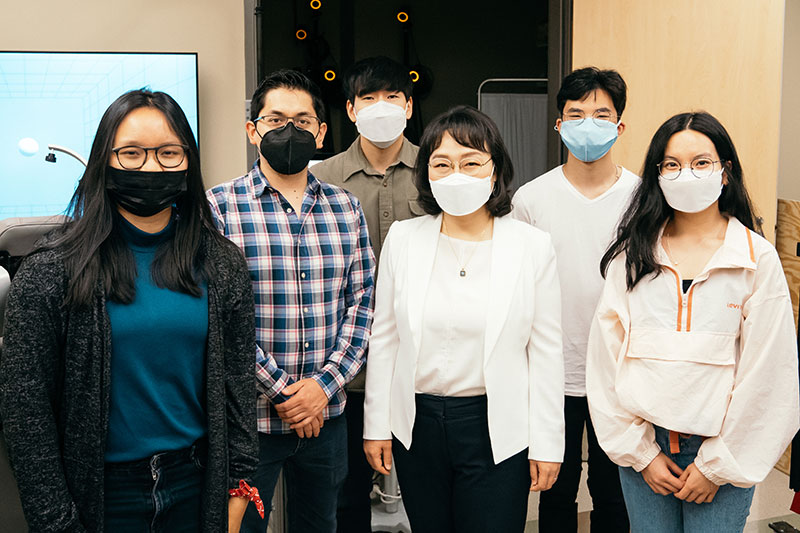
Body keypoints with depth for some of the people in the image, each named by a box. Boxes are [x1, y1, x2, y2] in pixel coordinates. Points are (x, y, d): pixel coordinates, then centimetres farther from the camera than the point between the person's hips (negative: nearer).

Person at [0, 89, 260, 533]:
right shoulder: (51, 271, -9)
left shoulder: (222, 263, -1)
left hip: (197, 483, 3)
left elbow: (237, 383, 2)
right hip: (100, 494, -2)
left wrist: (236, 488, 0)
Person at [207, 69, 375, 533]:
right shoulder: (219, 207, -7)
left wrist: (325, 383, -10)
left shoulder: (346, 209, 5)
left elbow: (363, 303, 2)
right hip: (248, 418, -3)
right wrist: (281, 391, -13)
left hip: (327, 414, 4)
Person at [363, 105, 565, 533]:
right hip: (416, 424, 2)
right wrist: (376, 425, 5)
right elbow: (384, 340, 4)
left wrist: (547, 444, -2)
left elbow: (546, 353, -3)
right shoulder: (402, 238, 0)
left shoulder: (533, 246, -6)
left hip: (497, 430, -2)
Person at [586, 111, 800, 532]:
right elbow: (606, 358, -1)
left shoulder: (758, 258, -5)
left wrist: (718, 464, -6)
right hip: (644, 444, 2)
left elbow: (765, 373, -6)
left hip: (722, 450, -1)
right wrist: (640, 451, -3)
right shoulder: (631, 256, 1)